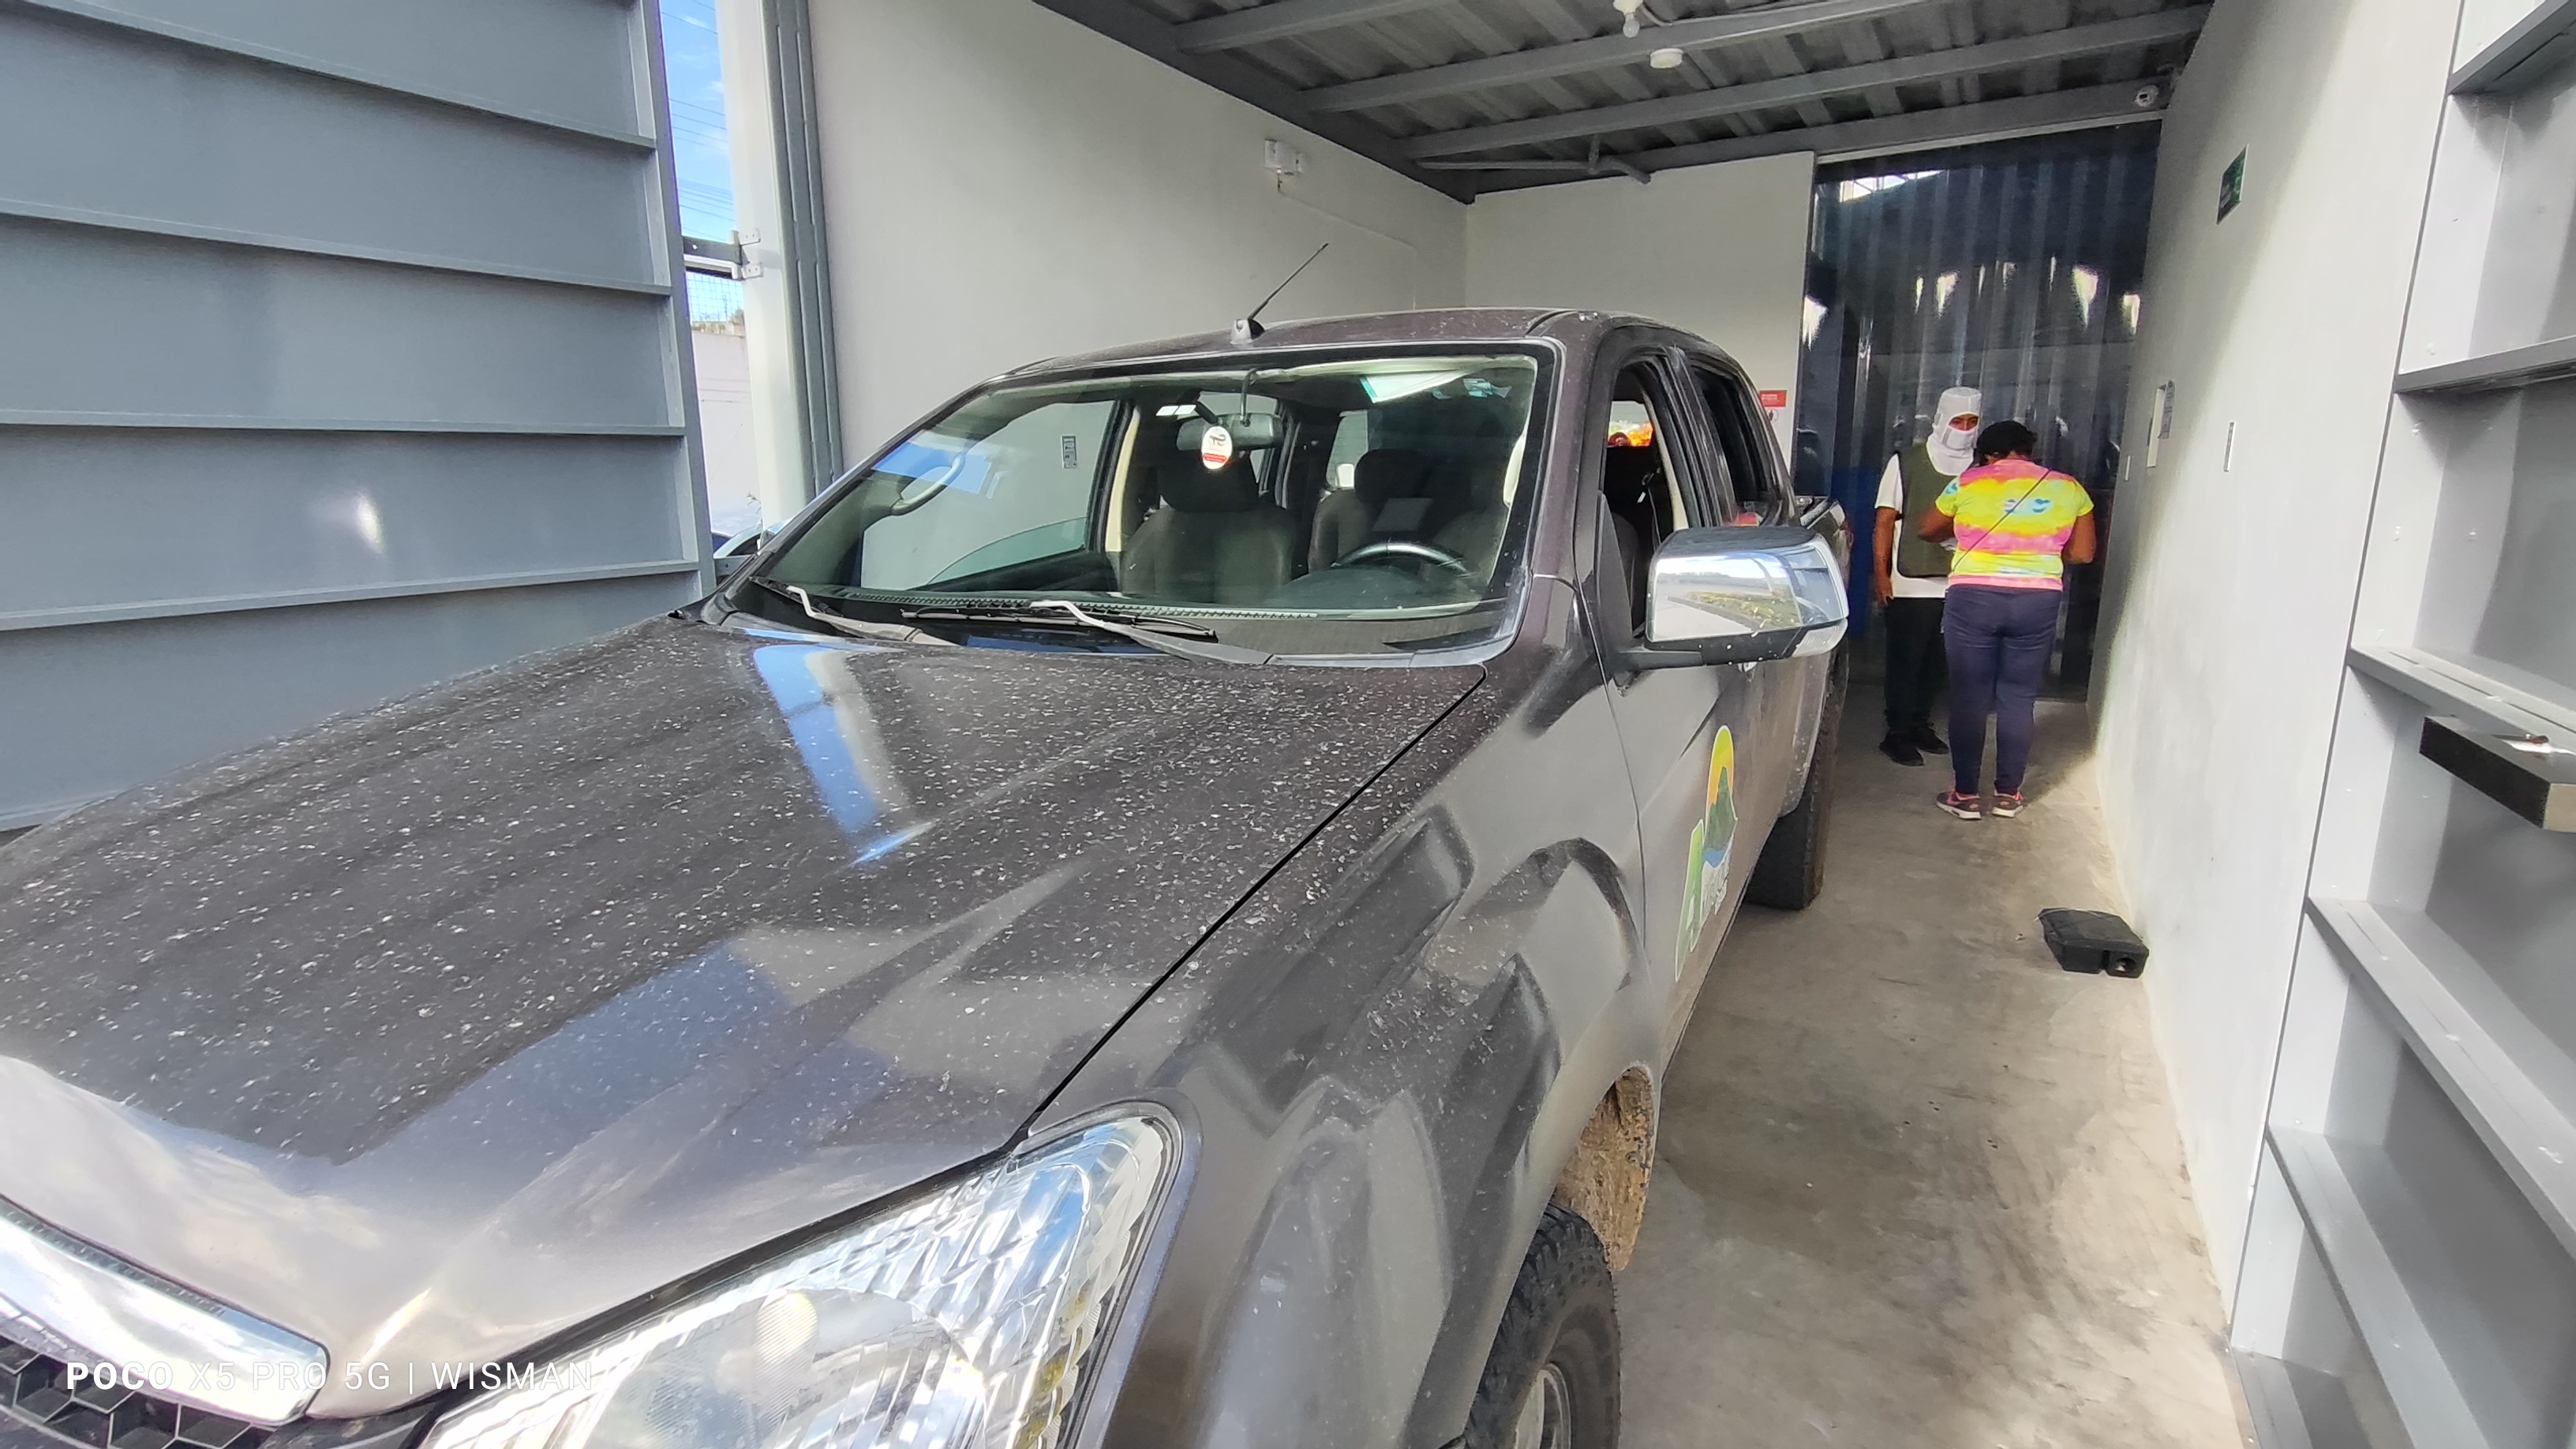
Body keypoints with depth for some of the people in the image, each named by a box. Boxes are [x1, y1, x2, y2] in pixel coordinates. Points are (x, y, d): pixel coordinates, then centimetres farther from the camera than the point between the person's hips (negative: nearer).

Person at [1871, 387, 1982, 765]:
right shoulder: (1906, 462, -1)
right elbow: (1886, 521, -2)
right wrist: (1882, 574, -8)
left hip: (1959, 585, 3)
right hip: (1910, 584, -3)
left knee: (1934, 662, 12)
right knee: (1904, 660, 0)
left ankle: (1920, 725, 26)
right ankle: (1897, 734, 9)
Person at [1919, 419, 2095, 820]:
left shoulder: (1968, 483, 2)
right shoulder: (2068, 489, 7)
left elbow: (1928, 531, 16)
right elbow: (2083, 553, 9)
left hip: (1973, 600, -2)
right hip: (2037, 603, 2)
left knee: (1969, 698, 5)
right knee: (2018, 699, 11)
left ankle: (1965, 794, 9)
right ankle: (2008, 793, 18)